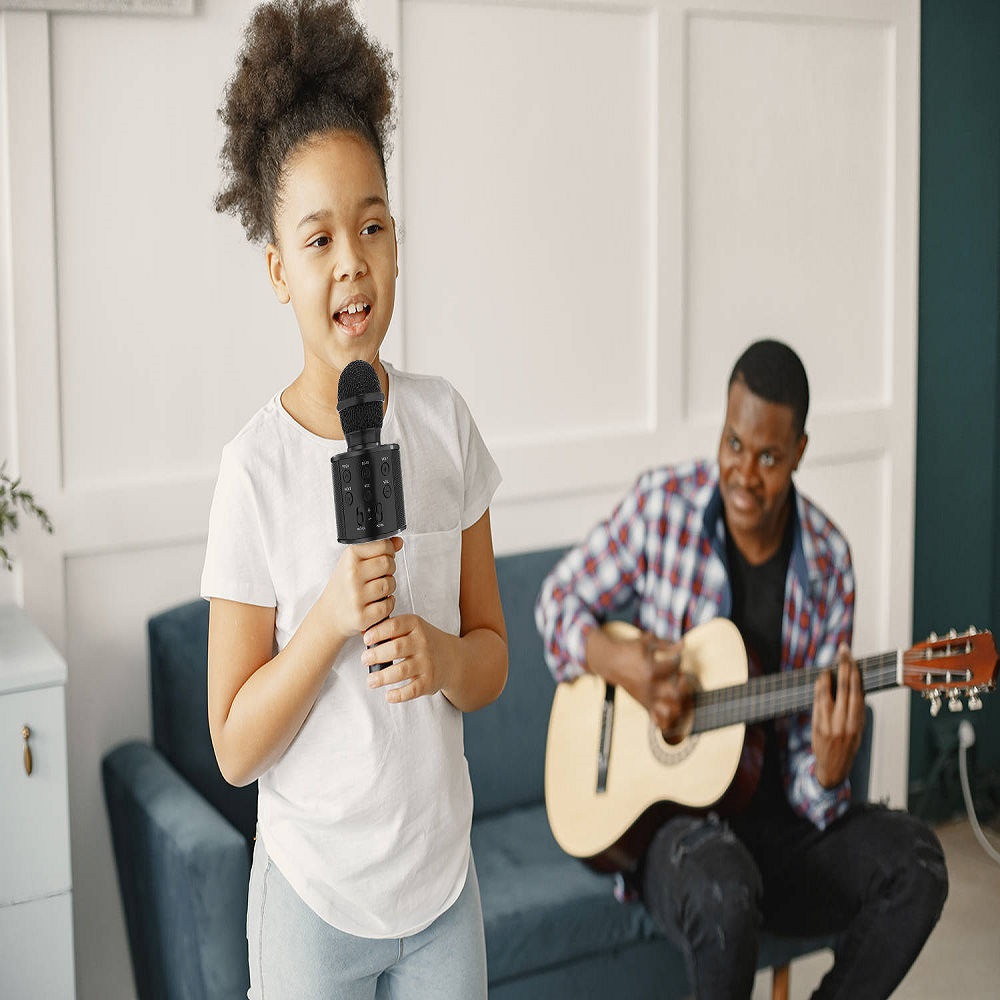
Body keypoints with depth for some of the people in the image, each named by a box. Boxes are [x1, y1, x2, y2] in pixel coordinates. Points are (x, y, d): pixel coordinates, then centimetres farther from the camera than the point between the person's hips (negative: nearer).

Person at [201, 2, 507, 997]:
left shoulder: (443, 421, -4)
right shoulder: (257, 466, -15)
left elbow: (493, 655, 4)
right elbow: (234, 749, -11)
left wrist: (440, 656, -17)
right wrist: (331, 617, -25)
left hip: (443, 881, 3)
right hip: (313, 899, -3)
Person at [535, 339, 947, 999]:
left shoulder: (828, 562, -3)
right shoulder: (663, 505, -7)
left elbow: (808, 748, -1)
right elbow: (559, 602, 4)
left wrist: (828, 770, -25)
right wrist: (617, 662, -16)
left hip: (779, 814, 3)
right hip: (668, 808, -3)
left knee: (916, 862, -21)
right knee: (721, 892, -36)